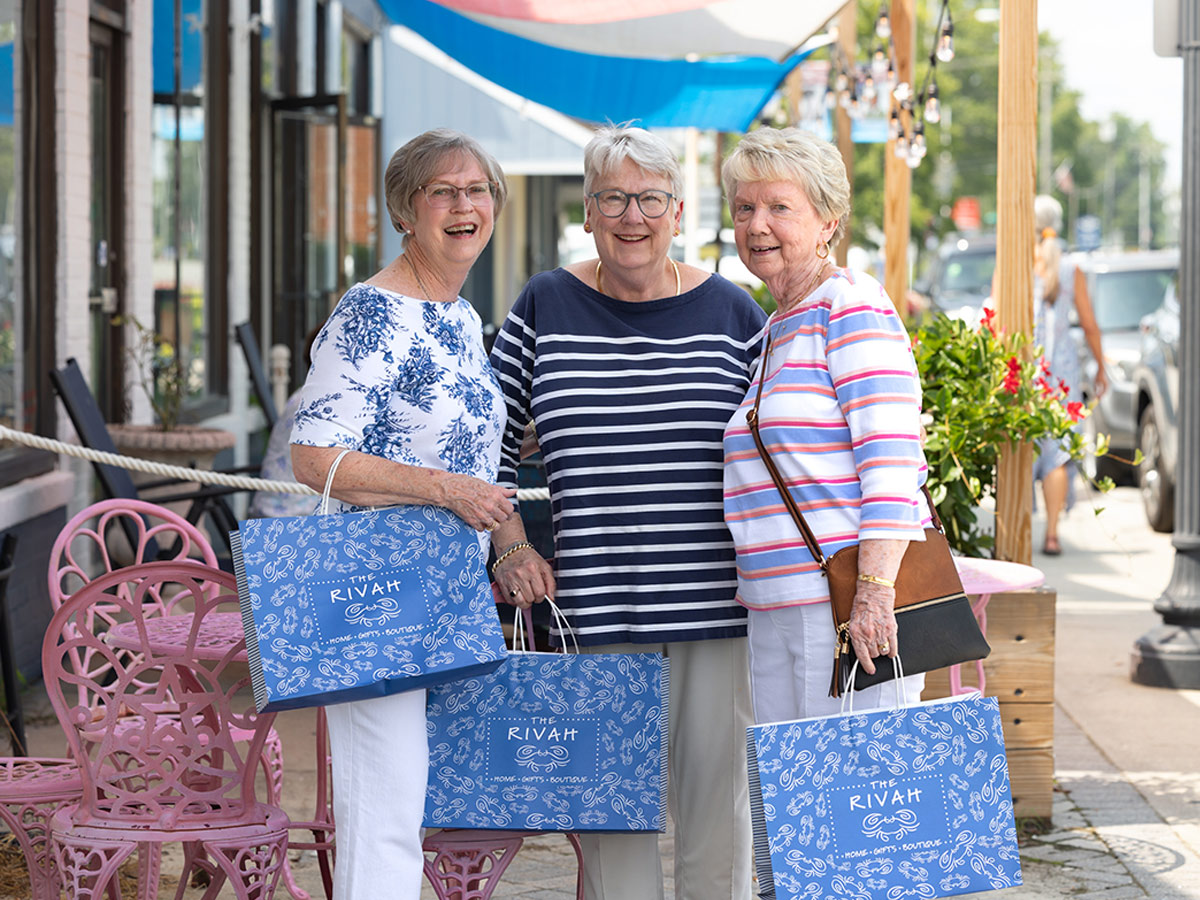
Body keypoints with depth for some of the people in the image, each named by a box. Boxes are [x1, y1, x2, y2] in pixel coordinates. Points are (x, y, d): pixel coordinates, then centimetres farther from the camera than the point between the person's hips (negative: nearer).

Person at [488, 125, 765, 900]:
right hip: (597, 613, 0)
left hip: (718, 606, 0)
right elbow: (491, 441, 12)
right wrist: (512, 549, 2)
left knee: (716, 798, 6)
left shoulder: (733, 312, 5)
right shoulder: (545, 308, 4)